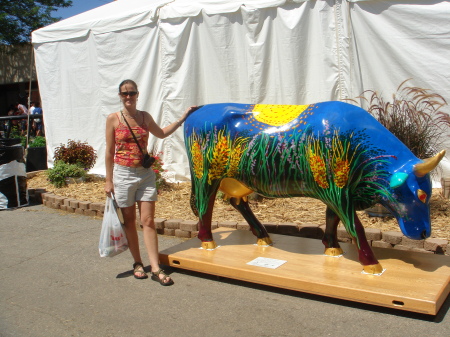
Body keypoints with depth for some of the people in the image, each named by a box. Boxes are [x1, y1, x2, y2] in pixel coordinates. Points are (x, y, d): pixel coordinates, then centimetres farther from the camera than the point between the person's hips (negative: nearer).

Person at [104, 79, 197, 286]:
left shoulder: (145, 116, 6)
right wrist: (109, 180, -3)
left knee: (148, 220, 0)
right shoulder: (113, 119, -4)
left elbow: (161, 133, 24)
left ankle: (155, 268, 1)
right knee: (129, 221, 8)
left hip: (145, 173, 3)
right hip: (123, 174, -2)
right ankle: (137, 263, 23)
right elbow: (109, 152, -3)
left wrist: (182, 118, 20)